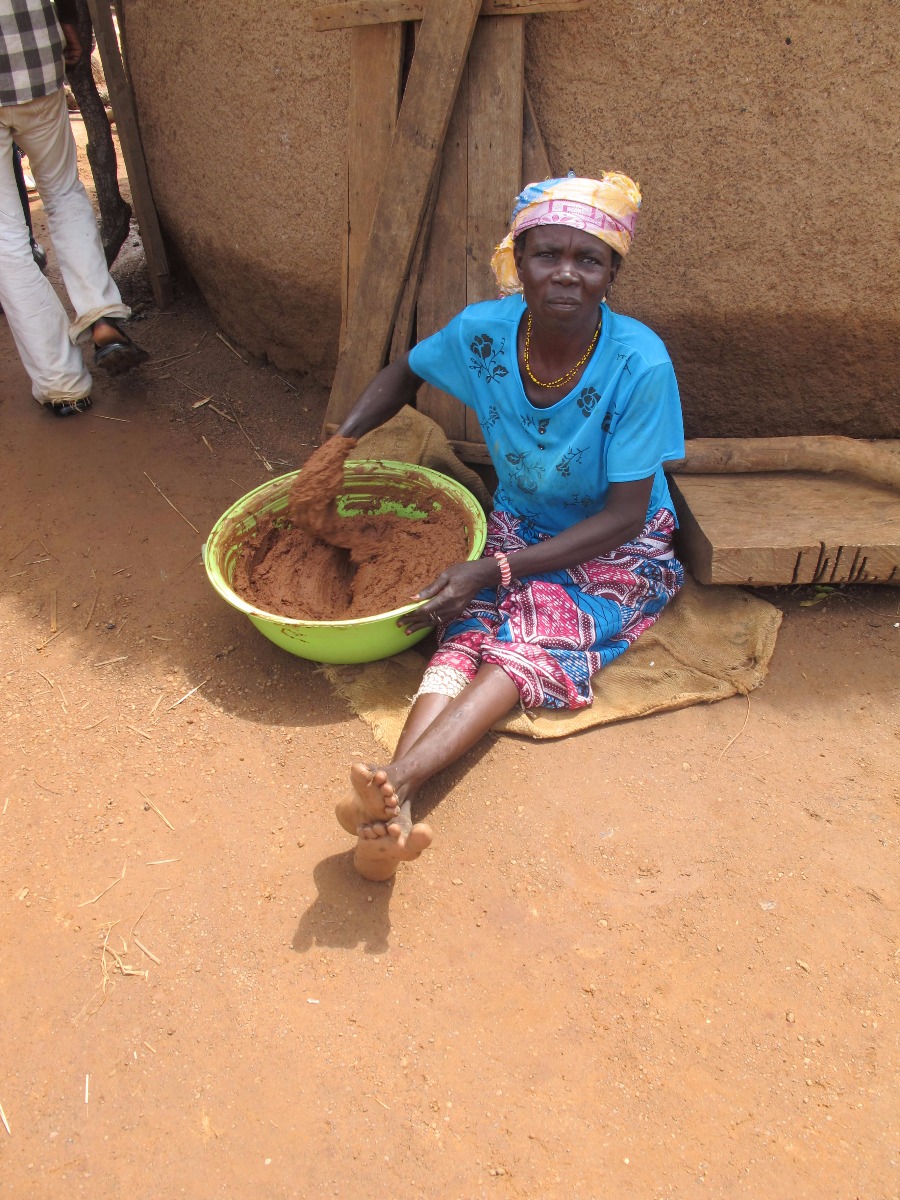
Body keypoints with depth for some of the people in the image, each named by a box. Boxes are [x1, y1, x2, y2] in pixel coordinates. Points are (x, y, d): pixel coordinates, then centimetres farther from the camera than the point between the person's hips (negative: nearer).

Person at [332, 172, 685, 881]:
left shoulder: (639, 364, -24)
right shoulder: (484, 331, -12)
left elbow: (625, 514, -21)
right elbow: (405, 373, 9)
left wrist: (493, 570, -27)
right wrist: (337, 443, -9)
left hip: (616, 550, -2)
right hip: (519, 523, 3)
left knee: (533, 633, -31)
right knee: (469, 629, -27)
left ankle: (399, 778, -47)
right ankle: (397, 807, -46)